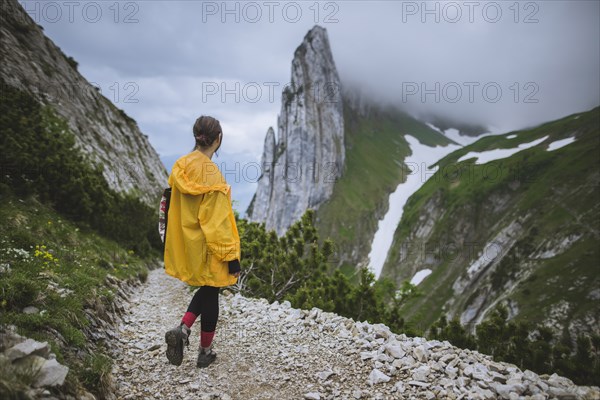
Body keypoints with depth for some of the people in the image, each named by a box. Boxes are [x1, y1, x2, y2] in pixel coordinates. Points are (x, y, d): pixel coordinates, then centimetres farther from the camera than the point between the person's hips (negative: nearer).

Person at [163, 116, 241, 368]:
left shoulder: (180, 166, 0)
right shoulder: (211, 173, -22)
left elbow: (172, 205, 9)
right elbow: (217, 220, -22)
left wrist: (175, 245, 22)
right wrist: (231, 257, -16)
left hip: (187, 244, 7)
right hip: (209, 248, -7)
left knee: (207, 289, 24)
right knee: (210, 294, 11)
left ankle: (182, 329, 6)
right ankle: (205, 352, 24)